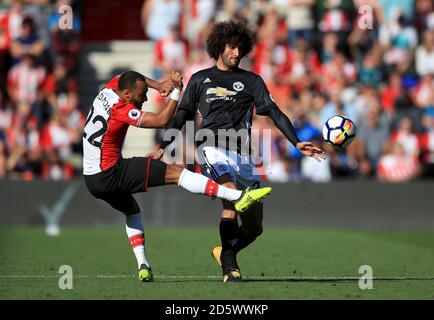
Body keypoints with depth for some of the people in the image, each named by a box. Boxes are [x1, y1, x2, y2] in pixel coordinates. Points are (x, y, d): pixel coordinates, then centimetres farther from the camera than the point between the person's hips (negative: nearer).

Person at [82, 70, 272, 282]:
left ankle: (142, 265, 18)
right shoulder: (122, 110, -18)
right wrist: (177, 90, -17)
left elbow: (128, 78, 22)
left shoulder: (108, 90, 4)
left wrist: (157, 85, 6)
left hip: (92, 179, 9)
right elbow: (162, 120, -19)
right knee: (175, 172, -13)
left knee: (132, 212, 32)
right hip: (110, 174, -9)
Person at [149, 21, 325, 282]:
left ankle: (224, 252, 33)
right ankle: (230, 268, -29)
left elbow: (274, 112, 8)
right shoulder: (200, 80, 16)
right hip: (212, 147, -3)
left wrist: (296, 143, -3)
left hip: (242, 153, 3)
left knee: (254, 227, 3)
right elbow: (182, 115, 21)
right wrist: (163, 147, 12)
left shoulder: (251, 81, 17)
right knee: (231, 194, -31)